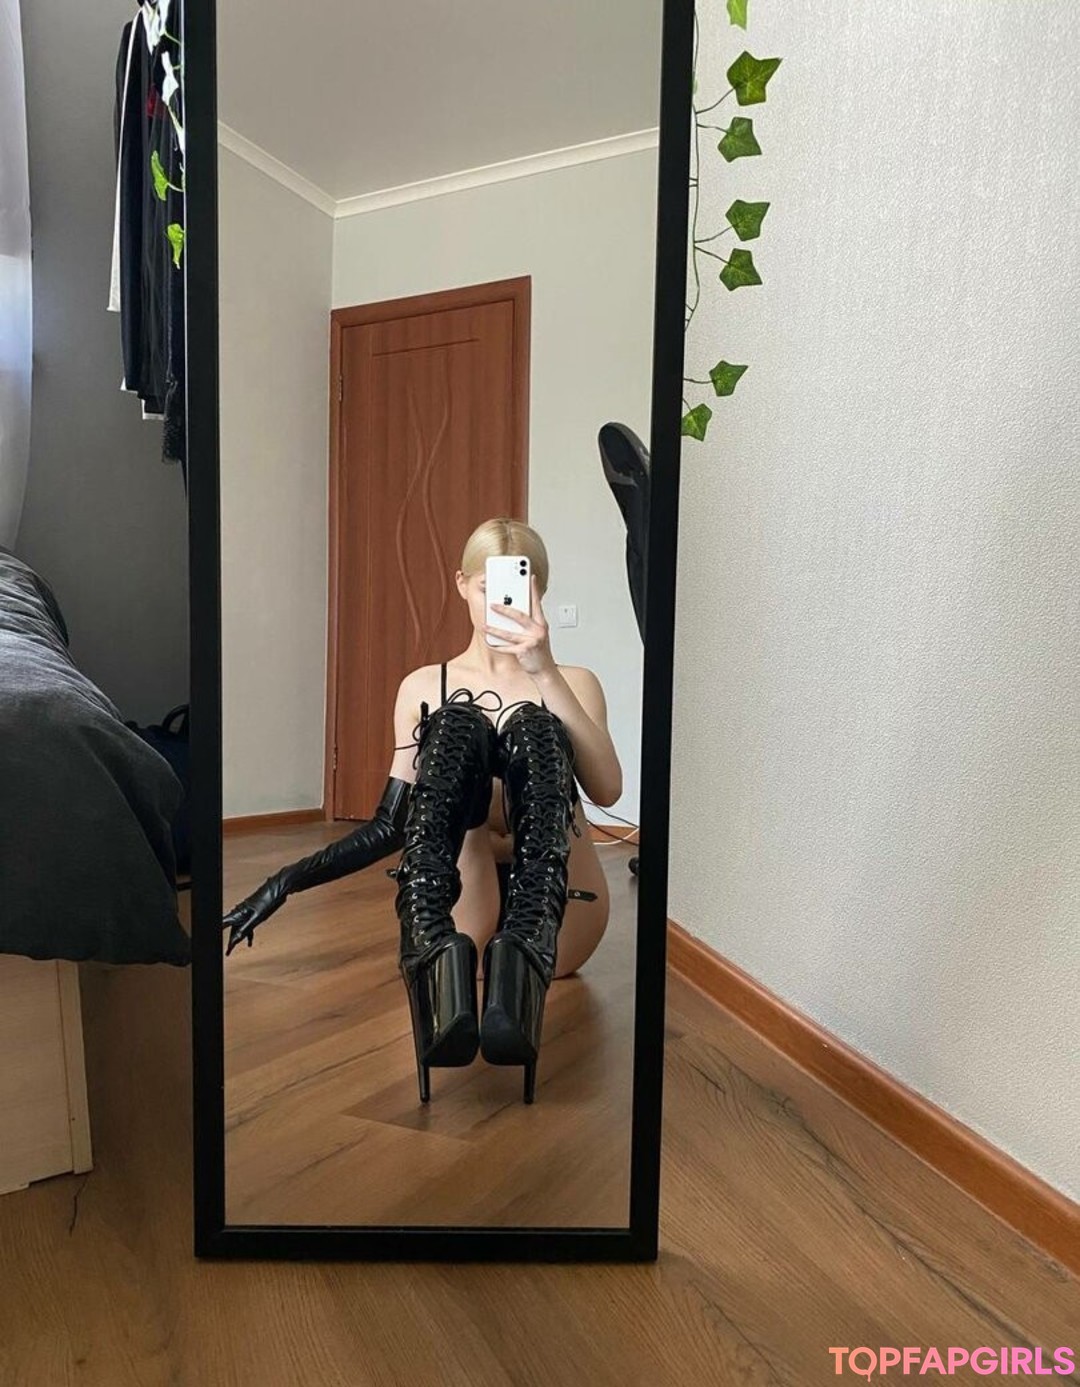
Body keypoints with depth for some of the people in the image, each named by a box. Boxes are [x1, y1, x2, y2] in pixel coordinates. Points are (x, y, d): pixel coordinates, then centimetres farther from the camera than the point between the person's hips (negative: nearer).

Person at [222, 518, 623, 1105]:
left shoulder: (574, 683, 11)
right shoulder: (425, 687, 13)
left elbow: (606, 790, -9)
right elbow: (390, 826, 10)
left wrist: (545, 671, -20)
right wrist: (287, 881, -4)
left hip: (554, 916, 0)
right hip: (457, 904, 0)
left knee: (535, 728, -24)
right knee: (455, 727, -24)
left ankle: (521, 967, -47)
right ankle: (438, 966, -47)